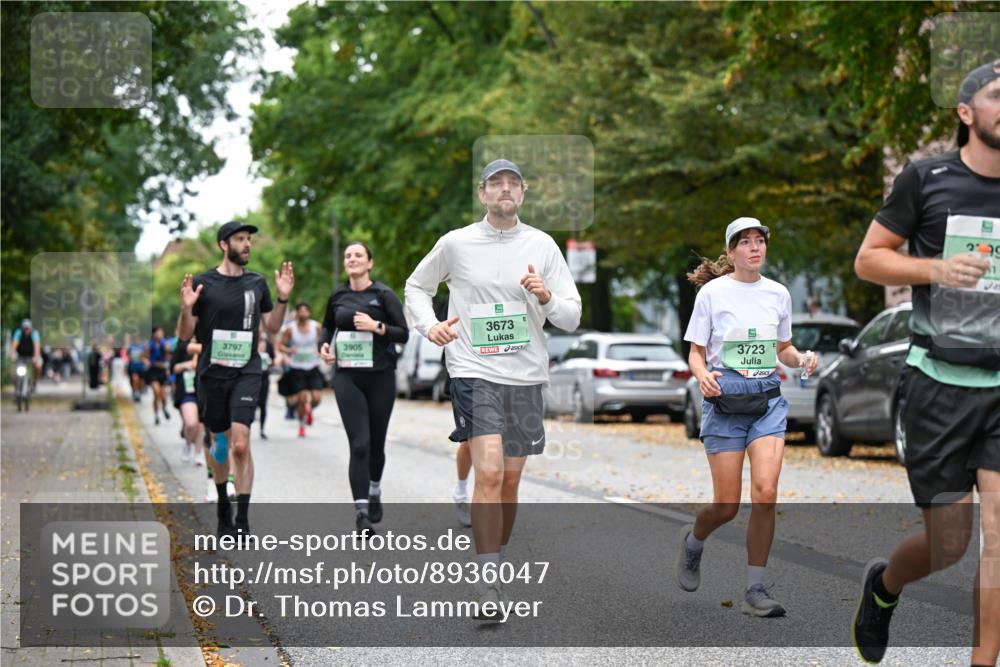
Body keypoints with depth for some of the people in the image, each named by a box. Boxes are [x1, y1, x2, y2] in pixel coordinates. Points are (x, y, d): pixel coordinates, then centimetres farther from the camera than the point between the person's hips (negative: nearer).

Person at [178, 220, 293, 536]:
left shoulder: (257, 283, 8)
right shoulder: (203, 284, -1)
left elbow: (272, 328, 16)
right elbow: (185, 335, 1)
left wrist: (282, 299, 1)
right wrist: (186, 309, -18)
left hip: (247, 372, 0)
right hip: (212, 374, 0)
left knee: (241, 445, -14)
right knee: (219, 442, 11)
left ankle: (243, 521, -11)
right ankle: (223, 505, 35)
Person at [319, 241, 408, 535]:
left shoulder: (383, 295, -2)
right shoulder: (337, 296, 7)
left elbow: (403, 333, -3)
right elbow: (328, 326, 24)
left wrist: (376, 326, -17)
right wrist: (324, 345, 5)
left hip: (380, 376, -1)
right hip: (347, 377, 1)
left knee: (376, 443, 10)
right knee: (359, 444, -11)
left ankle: (374, 493, 38)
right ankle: (361, 513, -13)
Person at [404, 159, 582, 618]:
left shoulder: (542, 245, 5)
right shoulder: (456, 243, 0)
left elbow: (572, 318, 6)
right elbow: (417, 285, 17)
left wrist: (546, 297, -15)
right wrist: (429, 325, 0)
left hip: (526, 377, 3)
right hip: (474, 372, -3)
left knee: (510, 479, 10)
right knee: (488, 473, -18)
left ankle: (496, 562, 29)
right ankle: (488, 585, -15)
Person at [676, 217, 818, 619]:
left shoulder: (778, 293, 8)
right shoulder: (712, 292, -2)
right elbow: (695, 353, 0)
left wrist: (801, 359, -2)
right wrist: (702, 375, -22)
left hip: (768, 399, 3)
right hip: (725, 400, -3)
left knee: (766, 493, -14)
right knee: (727, 505, -3)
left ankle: (756, 590, -4)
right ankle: (692, 540, 33)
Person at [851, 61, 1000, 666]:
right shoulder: (927, 178, -2)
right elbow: (868, 259, 1)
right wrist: (936, 268, -15)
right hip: (940, 383, -2)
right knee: (950, 548, 3)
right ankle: (883, 586, 37)